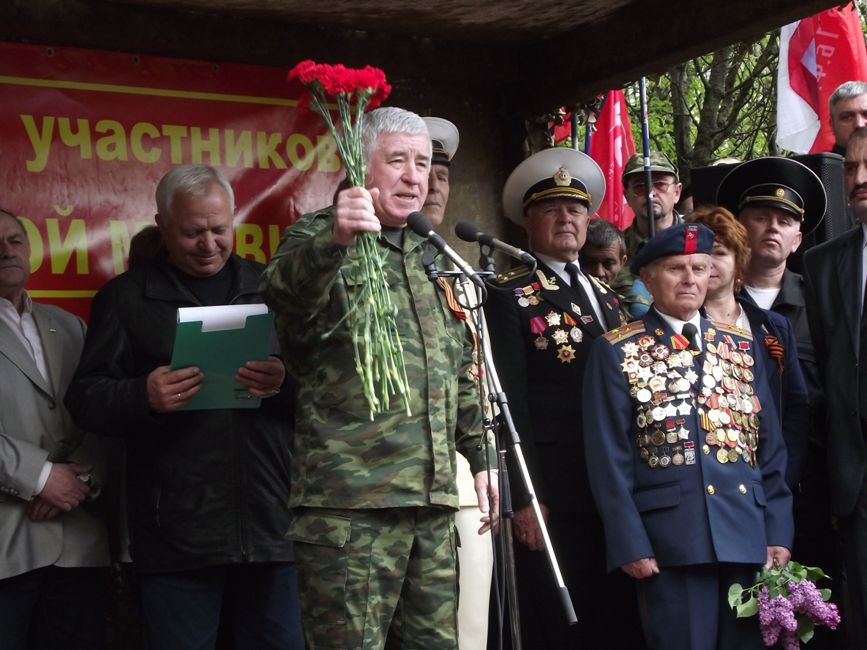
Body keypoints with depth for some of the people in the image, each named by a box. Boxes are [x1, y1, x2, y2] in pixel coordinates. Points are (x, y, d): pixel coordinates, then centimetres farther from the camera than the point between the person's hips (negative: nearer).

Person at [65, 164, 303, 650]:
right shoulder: (125, 297, 7)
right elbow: (86, 398, 1)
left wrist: (286, 384, -13)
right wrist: (144, 397, -20)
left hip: (271, 526, 2)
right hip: (177, 533, -2)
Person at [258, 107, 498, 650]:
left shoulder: (432, 257, 20)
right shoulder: (319, 239, -1)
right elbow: (284, 293, -26)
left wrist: (480, 456, 20)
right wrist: (333, 240, -45)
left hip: (433, 501, 7)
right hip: (351, 502, -7)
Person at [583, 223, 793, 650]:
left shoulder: (743, 347, 14)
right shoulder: (617, 352, 1)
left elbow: (771, 447, 12)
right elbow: (609, 458, -3)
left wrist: (778, 531, 4)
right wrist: (630, 544, -10)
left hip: (748, 537, 4)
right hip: (670, 541, -4)